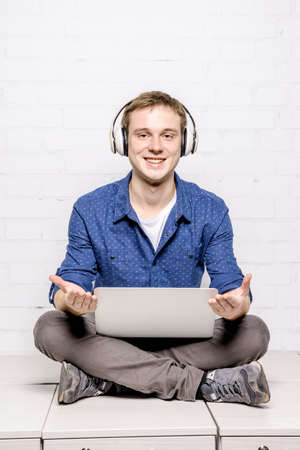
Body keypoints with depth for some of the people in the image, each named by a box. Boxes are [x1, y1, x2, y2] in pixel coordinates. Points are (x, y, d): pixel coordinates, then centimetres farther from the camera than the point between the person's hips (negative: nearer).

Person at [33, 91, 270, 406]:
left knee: (254, 333, -26)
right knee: (50, 329, -28)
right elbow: (72, 282, -7)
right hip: (112, 339, 0)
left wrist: (236, 305, -34)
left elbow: (229, 286, -7)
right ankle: (200, 383, -28)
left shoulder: (210, 211, -3)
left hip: (185, 339, 1)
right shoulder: (89, 211, -4)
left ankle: (102, 379, -26)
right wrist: (71, 300, -34)